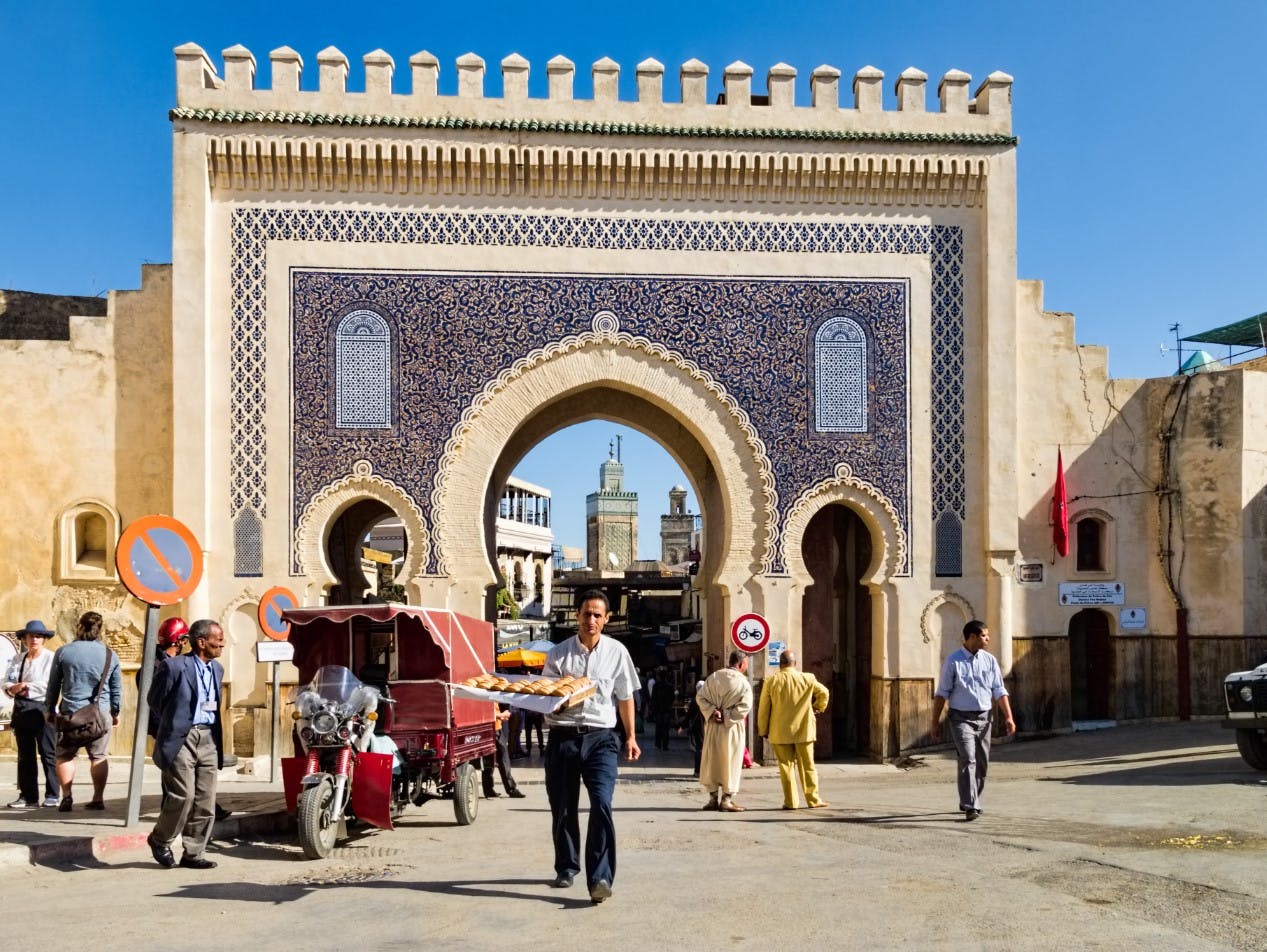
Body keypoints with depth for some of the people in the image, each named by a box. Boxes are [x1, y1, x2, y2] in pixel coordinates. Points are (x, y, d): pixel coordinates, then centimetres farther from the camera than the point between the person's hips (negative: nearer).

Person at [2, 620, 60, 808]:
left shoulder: (51, 658, -4)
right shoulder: (18, 659, 14)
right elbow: (5, 683, 13)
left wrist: (27, 686, -13)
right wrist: (13, 688, -8)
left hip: (43, 709, -6)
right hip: (21, 709, 6)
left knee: (48, 753, -5)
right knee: (25, 755, 9)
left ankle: (52, 795, 2)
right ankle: (28, 796, 15)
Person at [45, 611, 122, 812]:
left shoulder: (63, 652, -1)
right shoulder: (110, 656, 1)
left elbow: (53, 684, 6)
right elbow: (117, 689, 8)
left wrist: (51, 710, 17)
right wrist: (116, 712, 19)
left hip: (70, 712, -1)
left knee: (65, 756, 10)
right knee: (99, 757, 7)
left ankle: (66, 797, 2)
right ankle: (98, 798, 6)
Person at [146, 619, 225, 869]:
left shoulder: (217, 669, 13)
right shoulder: (174, 666, -8)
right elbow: (155, 700, 3)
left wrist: (217, 736, 15)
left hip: (208, 740, 6)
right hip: (181, 738, -6)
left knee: (205, 802, 4)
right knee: (183, 795, -11)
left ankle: (193, 854, 13)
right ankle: (159, 840, 14)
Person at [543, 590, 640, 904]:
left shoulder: (616, 652, 6)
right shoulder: (558, 653, 5)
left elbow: (625, 697, 12)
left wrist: (631, 737, 10)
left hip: (600, 738, -1)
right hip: (563, 737, 1)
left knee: (601, 803, -17)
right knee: (563, 809, 9)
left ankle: (600, 877, -18)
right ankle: (566, 868, 28)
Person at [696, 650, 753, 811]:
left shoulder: (713, 677, 3)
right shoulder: (743, 682, -8)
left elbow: (700, 697, 0)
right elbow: (745, 705, -18)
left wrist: (712, 711, -7)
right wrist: (727, 716, -13)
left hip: (712, 726, 3)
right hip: (732, 728, -3)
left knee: (711, 761, 11)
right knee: (730, 762, 4)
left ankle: (713, 798, 13)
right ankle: (727, 799, 3)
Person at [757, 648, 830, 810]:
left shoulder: (771, 681, -5)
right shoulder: (807, 679, -3)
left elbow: (763, 708, -1)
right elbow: (823, 692, 11)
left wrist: (763, 730, 9)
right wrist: (819, 708, 29)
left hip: (780, 733, -1)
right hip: (803, 730, 1)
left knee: (786, 766, 5)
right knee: (807, 765, 10)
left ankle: (790, 801, 6)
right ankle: (813, 799, 16)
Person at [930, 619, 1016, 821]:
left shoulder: (989, 660, 7)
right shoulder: (953, 661, -5)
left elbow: (999, 691, 6)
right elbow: (942, 693, -3)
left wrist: (1008, 717, -6)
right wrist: (935, 723, -4)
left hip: (984, 718, 5)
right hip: (962, 718, -5)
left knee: (982, 763, 10)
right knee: (967, 761, -15)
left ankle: (968, 802, 27)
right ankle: (970, 807, -17)